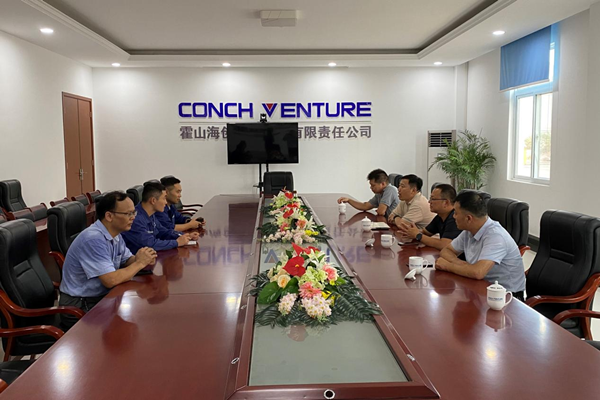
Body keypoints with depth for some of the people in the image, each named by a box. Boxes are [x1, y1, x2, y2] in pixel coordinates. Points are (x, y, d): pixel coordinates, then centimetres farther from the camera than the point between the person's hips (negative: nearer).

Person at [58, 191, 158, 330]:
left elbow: (128, 260, 14)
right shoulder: (93, 239, -25)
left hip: (102, 296, 8)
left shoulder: (115, 234, 3)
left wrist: (142, 260, -9)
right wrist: (140, 263, -16)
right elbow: (111, 280, -29)